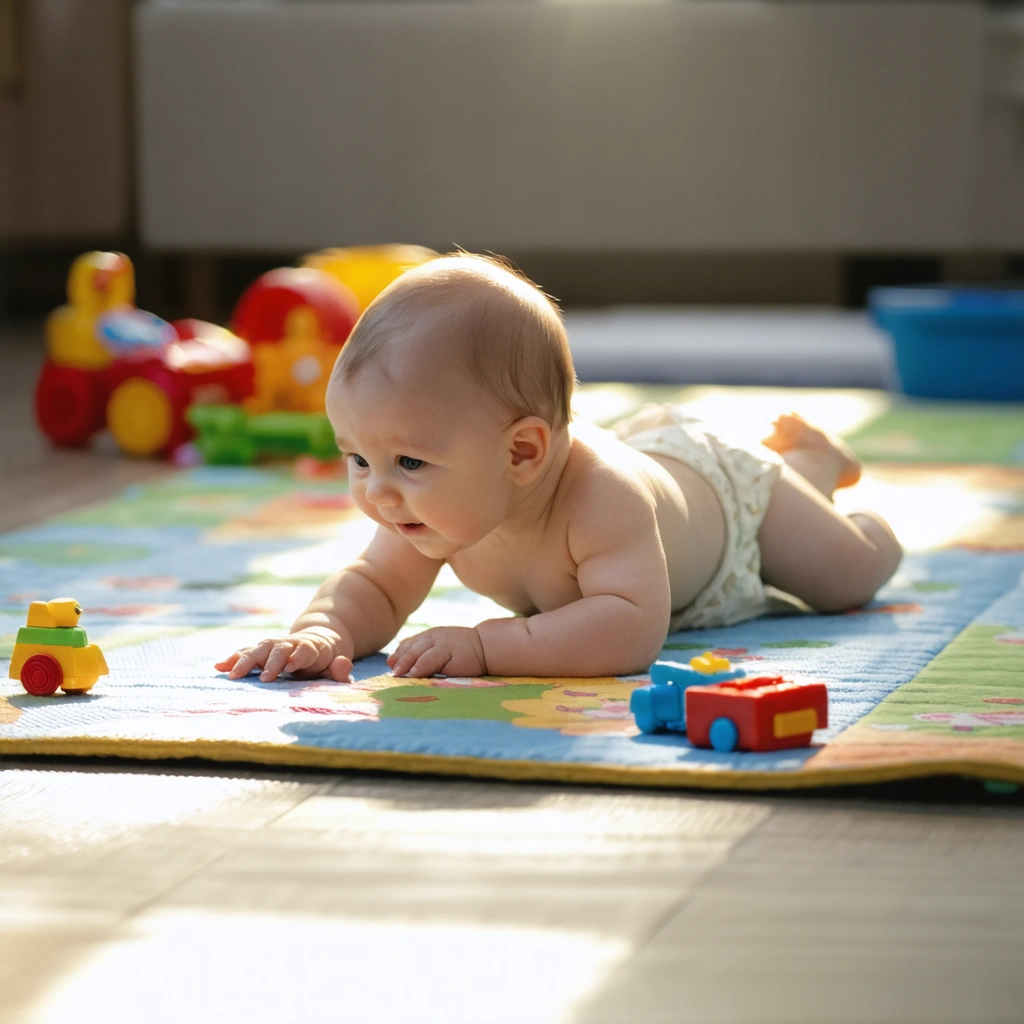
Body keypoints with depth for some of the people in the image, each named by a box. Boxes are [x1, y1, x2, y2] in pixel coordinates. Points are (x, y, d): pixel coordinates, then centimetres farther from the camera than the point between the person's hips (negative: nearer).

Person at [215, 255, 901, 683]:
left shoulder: (600, 498, -55)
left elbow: (633, 629, -64)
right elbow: (373, 588, -26)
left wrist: (488, 646, -70)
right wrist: (323, 632, -50)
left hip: (717, 490, -5)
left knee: (851, 575, 19)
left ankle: (810, 460, 42)